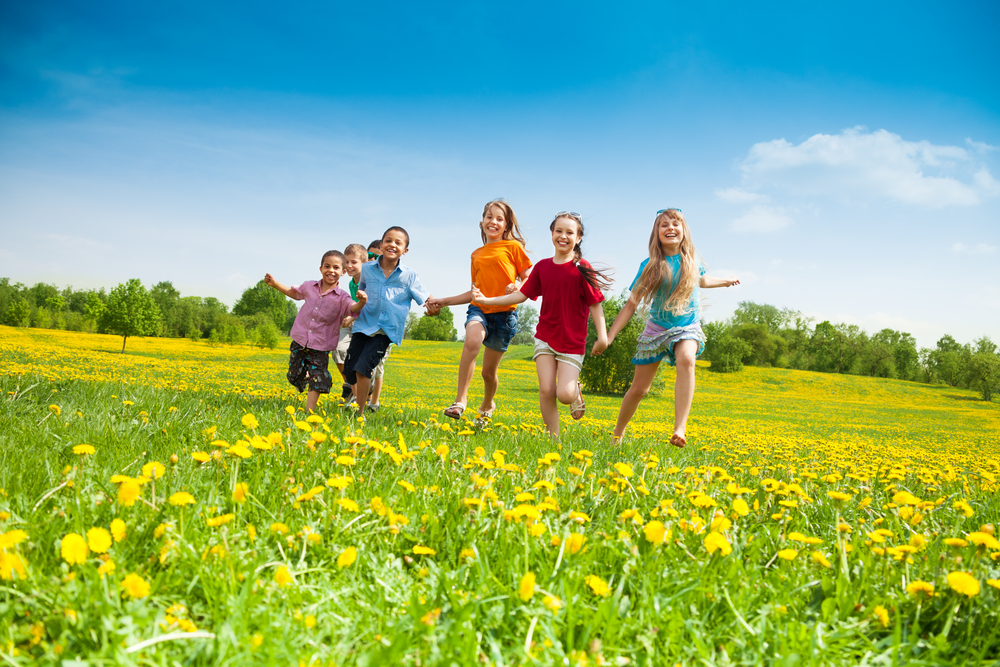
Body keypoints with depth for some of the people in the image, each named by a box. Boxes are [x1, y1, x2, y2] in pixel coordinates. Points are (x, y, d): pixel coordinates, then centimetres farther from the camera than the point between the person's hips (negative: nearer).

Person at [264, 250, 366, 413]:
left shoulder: (342, 297, -9)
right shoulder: (309, 287, 3)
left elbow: (353, 308, -29)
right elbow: (294, 292, 24)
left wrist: (361, 302, -52)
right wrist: (275, 284, 17)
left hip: (321, 347, -3)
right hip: (300, 341, 3)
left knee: (318, 380, -7)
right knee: (295, 375, 11)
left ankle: (309, 411, 4)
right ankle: (304, 376, 46)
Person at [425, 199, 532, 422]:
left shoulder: (513, 247, 5)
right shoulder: (477, 254, 17)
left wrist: (517, 287, -19)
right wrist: (444, 301, 16)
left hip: (504, 313, -2)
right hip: (479, 308, 3)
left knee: (489, 371, 4)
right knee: (472, 341, -33)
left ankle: (487, 405, 35)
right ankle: (460, 399, -28)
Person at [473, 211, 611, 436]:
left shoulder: (582, 268, -7)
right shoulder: (542, 266, 4)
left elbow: (595, 303, -5)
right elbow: (522, 295, 9)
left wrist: (602, 337, -9)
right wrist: (486, 300, 5)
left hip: (572, 342, -3)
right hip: (545, 337, 3)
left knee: (564, 394, -12)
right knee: (546, 391, -7)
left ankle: (576, 391, 24)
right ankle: (553, 437, 8)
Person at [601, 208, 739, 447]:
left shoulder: (691, 259, 0)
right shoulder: (650, 265, -7)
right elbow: (631, 304, -5)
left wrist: (725, 281, 29)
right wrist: (609, 336, -11)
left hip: (687, 328, 0)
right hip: (657, 328, 0)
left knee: (686, 360, -36)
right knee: (639, 389, 3)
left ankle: (680, 429, -41)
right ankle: (617, 435, 28)